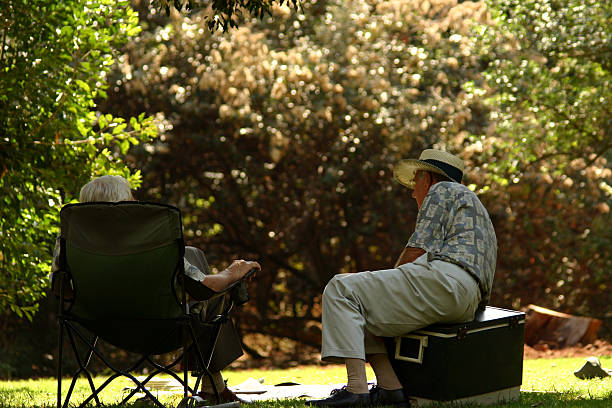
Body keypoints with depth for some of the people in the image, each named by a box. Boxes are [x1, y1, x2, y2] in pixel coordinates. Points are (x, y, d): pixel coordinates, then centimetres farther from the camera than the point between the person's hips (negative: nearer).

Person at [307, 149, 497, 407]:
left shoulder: (442, 190, 8)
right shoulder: (468, 201, 37)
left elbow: (418, 250, -5)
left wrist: (392, 282, 9)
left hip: (442, 282, -10)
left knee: (341, 290, -9)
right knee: (361, 303, 20)